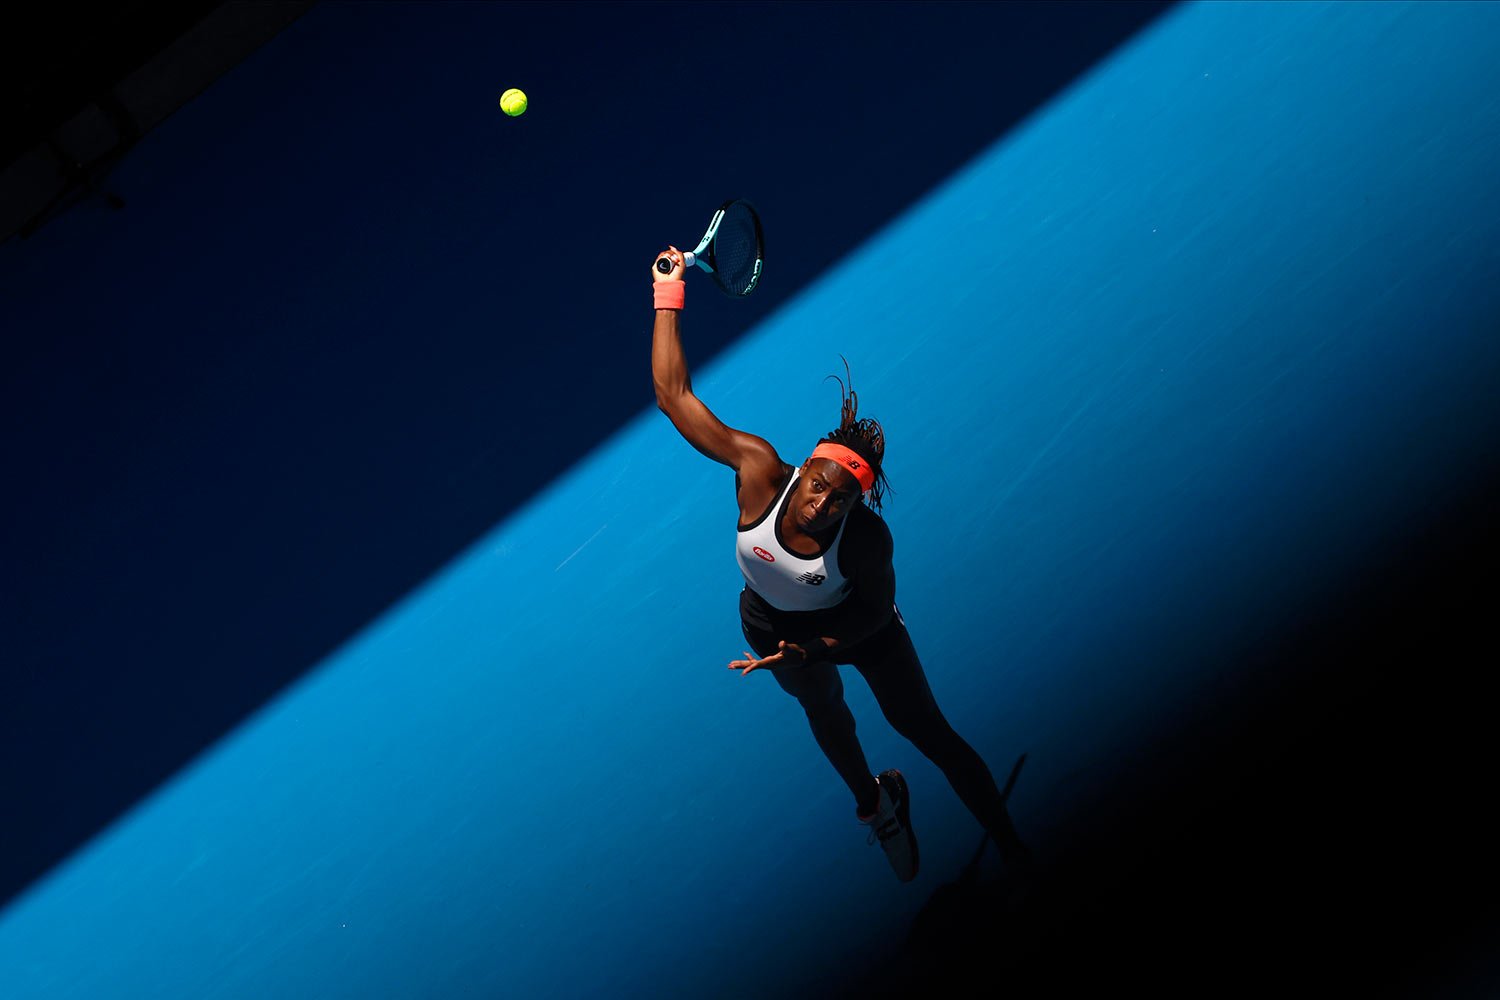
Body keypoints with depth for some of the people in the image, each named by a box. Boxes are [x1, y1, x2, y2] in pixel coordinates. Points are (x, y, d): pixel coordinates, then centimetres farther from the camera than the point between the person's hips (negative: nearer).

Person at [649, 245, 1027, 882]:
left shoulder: (866, 537, -40)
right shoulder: (759, 469, -38)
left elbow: (875, 608, -21)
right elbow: (673, 394, -38)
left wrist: (812, 649, -34)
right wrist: (668, 298, -40)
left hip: (850, 624, -3)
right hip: (775, 625, 3)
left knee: (925, 730, 3)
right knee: (823, 710, 28)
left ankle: (1012, 849, 21)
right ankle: (875, 805, 59)